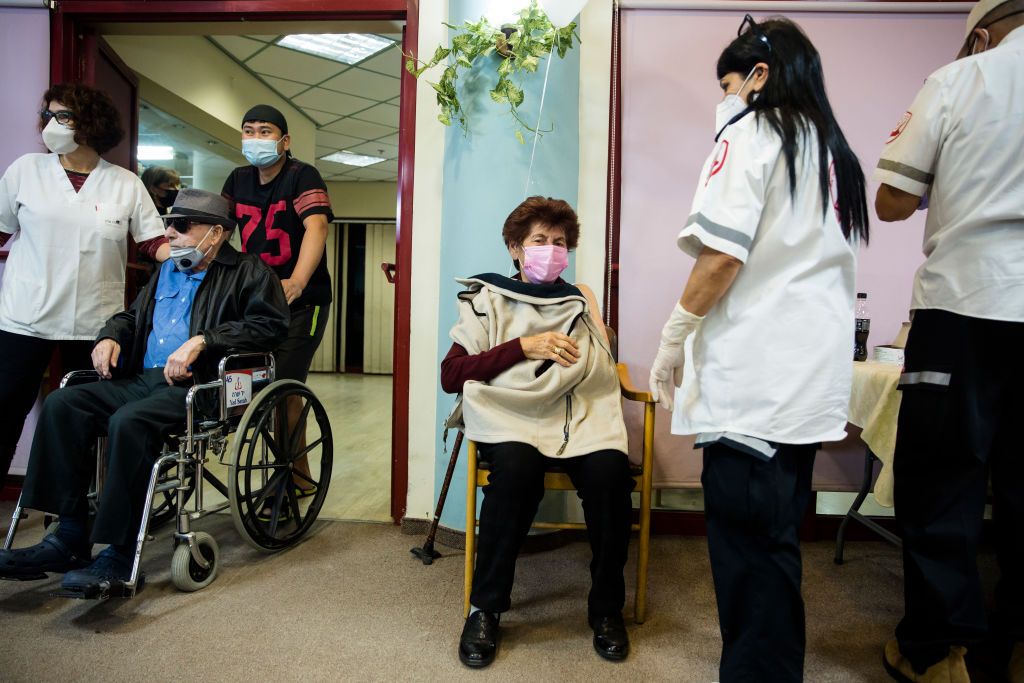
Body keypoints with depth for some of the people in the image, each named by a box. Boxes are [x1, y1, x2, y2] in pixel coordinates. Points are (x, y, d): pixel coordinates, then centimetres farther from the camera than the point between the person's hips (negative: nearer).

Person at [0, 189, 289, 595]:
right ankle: (70, 535, -10)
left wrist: (202, 340, -20)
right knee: (62, 404, -12)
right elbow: (132, 315, 35)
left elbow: (270, 325, -12)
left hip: (199, 386, -8)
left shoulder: (247, 272, 3)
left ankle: (120, 554, -21)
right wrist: (111, 336, 11)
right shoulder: (166, 271, 27)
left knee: (129, 422, -32)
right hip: (142, 378, 8)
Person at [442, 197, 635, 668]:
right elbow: (451, 376, 3)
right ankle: (485, 608, -14)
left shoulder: (580, 301, 25)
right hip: (511, 416, -2)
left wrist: (592, 316, 4)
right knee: (516, 466, -35)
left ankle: (607, 607, -7)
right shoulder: (486, 299, 16)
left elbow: (606, 369, 18)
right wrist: (524, 347, -4)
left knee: (610, 471, -30)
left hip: (581, 416, 2)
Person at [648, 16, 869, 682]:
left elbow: (723, 253, -15)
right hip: (813, 377, 9)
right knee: (776, 539, 16)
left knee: (747, 545, -2)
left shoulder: (751, 132, -3)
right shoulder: (835, 150, 22)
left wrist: (674, 339, -6)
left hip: (752, 377, -9)